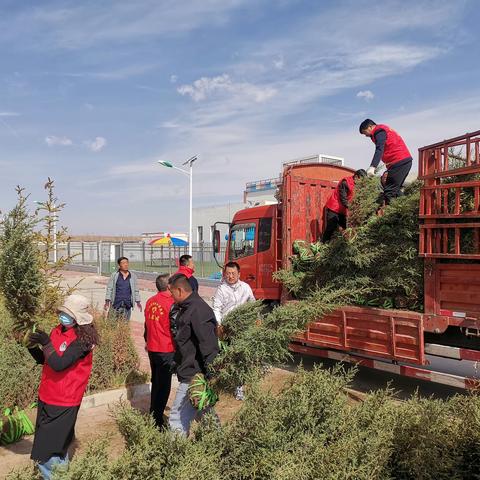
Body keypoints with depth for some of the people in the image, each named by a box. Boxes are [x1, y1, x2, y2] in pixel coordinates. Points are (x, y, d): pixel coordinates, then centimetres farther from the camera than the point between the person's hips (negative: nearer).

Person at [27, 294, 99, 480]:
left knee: (47, 454, 0)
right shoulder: (57, 331, 3)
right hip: (47, 397, 8)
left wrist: (46, 343, -25)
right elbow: (43, 360, 10)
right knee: (57, 445, 21)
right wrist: (31, 345, -5)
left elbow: (59, 364, -26)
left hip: (63, 403, -8)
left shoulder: (82, 339, -19)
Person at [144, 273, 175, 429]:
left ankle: (153, 415, 35)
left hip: (152, 349, 7)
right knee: (163, 386, 4)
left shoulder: (150, 302, 3)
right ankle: (157, 421, 9)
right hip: (166, 351, -7)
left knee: (156, 383, 22)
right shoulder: (171, 303, -18)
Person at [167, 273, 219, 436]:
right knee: (204, 414, 21)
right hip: (190, 372, 11)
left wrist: (210, 376, -26)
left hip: (194, 376, -11)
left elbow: (209, 345, -26)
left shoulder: (197, 310, -22)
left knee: (177, 419, -4)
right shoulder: (186, 308, 10)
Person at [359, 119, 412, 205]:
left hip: (399, 162, -10)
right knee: (395, 189, 15)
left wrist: (372, 167, -32)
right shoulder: (384, 129, 26)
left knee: (389, 190, -13)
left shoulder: (379, 132, -6)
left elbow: (379, 150, -22)